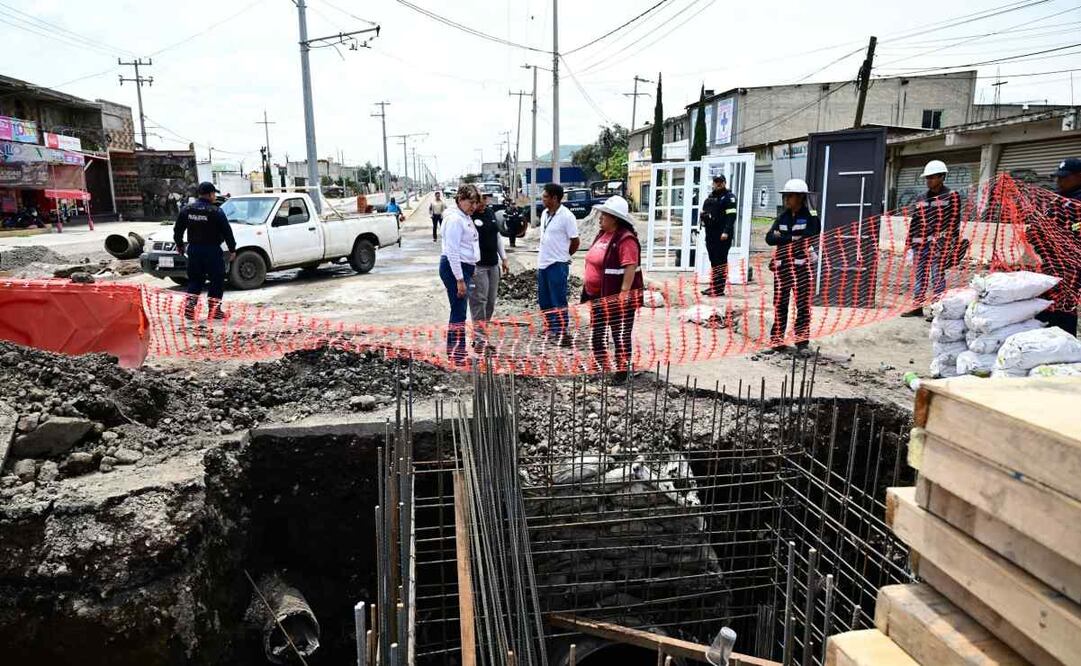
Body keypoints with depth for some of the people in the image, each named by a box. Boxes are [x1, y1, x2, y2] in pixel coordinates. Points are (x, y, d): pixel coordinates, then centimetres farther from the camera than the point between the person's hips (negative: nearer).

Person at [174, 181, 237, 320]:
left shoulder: (186, 210, 5)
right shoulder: (216, 212, -11)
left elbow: (178, 230, 12)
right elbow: (227, 232, -9)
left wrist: (179, 245, 26)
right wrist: (232, 249, 0)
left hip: (193, 249, 5)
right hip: (212, 251, -5)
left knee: (194, 279, 16)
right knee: (216, 280, 5)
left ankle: (190, 306, 4)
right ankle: (214, 309, 5)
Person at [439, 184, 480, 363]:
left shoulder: (465, 217, 15)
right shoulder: (454, 219, -16)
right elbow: (452, 251, -21)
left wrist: (467, 275, 21)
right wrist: (460, 280, -22)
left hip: (464, 268, 10)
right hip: (454, 268, -10)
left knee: (460, 312, 14)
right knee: (458, 312, -6)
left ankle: (458, 351, 23)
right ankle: (455, 355, 2)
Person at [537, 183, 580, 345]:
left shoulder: (566, 216, -14)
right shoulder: (545, 213, 9)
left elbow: (575, 242, -9)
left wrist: (562, 255, 4)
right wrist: (548, 254, 12)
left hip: (557, 265, -8)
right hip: (542, 264, 8)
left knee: (559, 301, -2)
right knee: (544, 300, 14)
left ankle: (562, 333, 6)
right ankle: (552, 329, 28)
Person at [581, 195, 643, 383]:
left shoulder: (625, 239, -19)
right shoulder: (603, 234, 10)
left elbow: (631, 268, -25)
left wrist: (624, 294, -28)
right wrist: (589, 292, 18)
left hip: (617, 298, -10)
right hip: (598, 296, 10)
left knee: (620, 335, 4)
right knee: (597, 334, 18)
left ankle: (621, 371, 16)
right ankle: (602, 367, 33)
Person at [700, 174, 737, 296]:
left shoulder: (729, 197, -4)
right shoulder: (710, 197, 20)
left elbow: (731, 216, -13)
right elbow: (703, 213, 27)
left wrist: (726, 232, -22)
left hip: (722, 235, -8)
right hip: (710, 233, 8)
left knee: (720, 261, -9)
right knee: (713, 260, 12)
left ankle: (719, 289, -9)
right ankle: (714, 286, 19)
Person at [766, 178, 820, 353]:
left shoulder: (811, 216, -2)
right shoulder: (782, 217, 12)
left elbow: (806, 238, -16)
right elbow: (769, 238, 1)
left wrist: (781, 238, -8)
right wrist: (793, 238, -13)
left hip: (802, 265, -4)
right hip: (781, 265, 4)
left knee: (803, 303, -1)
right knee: (780, 303, 3)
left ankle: (802, 338, 9)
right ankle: (777, 338, 9)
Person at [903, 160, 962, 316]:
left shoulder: (952, 197, 0)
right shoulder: (921, 199, 15)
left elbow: (954, 223, -3)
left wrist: (952, 246, -8)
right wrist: (910, 245, 12)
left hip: (939, 244, -5)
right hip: (920, 244, 6)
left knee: (937, 277, -4)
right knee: (919, 276, 9)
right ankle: (917, 306, 16)